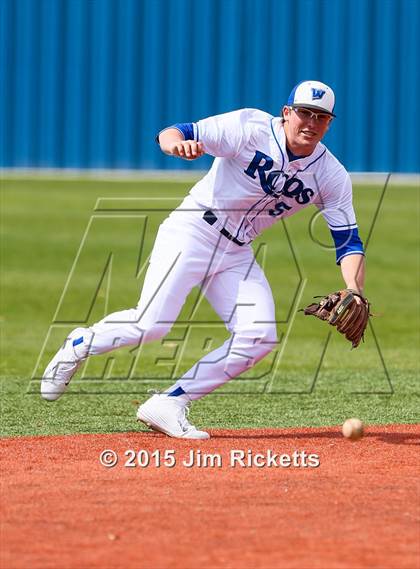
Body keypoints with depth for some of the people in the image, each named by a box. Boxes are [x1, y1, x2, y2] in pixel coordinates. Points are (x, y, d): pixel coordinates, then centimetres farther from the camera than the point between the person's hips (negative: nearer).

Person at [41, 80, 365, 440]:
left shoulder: (332, 176, -1)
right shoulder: (251, 128, -14)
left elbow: (349, 240, -2)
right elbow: (170, 135, -19)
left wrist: (354, 292, -21)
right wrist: (178, 143, -45)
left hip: (237, 255, 5)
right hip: (191, 233, -5)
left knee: (259, 338, -14)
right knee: (151, 324, -20)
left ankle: (170, 405, -7)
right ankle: (79, 345, 11)